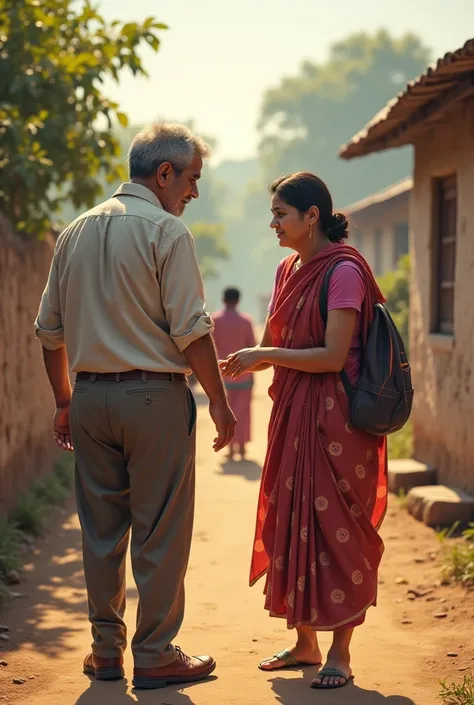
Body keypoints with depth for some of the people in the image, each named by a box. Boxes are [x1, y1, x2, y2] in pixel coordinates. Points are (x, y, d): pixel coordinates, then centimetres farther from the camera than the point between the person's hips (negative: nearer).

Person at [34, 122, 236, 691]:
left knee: (101, 528, 12)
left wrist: (64, 403, 21)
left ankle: (106, 649, 19)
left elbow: (49, 329, 15)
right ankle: (155, 655, 8)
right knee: (160, 531, 2)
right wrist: (218, 401, -5)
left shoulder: (76, 231, 13)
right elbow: (190, 330, -13)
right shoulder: (166, 230, -7)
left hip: (89, 396, 6)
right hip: (153, 394, -6)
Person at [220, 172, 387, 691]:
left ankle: (340, 652, 8)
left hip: (335, 418, -8)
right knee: (291, 525, 10)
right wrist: (243, 362, -2)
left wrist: (265, 356, -16)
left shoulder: (343, 271, -13)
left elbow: (332, 356, -18)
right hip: (292, 414, 8)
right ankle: (305, 642, 22)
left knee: (336, 530, -2)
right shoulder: (288, 270, 12)